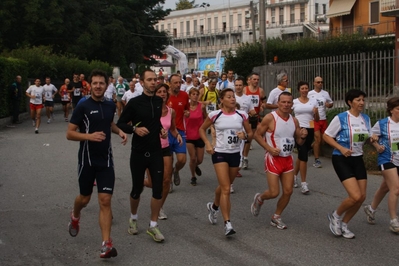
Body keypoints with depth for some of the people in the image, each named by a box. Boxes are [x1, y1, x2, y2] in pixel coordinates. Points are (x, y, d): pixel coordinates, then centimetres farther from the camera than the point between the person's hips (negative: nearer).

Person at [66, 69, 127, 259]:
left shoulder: (110, 105, 4)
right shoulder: (83, 106, -10)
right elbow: (69, 133, -12)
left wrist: (119, 131, 4)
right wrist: (89, 136, -28)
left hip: (105, 160, 2)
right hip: (87, 160, -2)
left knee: (105, 201, -6)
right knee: (85, 198, 15)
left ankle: (106, 244, -5)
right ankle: (75, 217, 50)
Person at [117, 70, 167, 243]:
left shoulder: (160, 101, 3)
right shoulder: (134, 102, -9)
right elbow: (120, 124, -4)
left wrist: (162, 129, 1)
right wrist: (135, 129, -21)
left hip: (156, 152, 3)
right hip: (139, 153, -3)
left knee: (158, 189, -1)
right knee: (137, 188, 9)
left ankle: (153, 225, 11)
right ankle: (133, 218, 35)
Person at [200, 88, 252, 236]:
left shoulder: (242, 115, 0)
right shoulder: (215, 115, -7)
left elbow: (250, 133, 8)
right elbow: (202, 129, 8)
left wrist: (245, 136, -14)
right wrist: (207, 144, -5)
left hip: (235, 154, 4)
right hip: (220, 153, -4)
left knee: (224, 186, 19)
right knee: (226, 189, -13)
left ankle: (214, 206, 49)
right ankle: (227, 224, -11)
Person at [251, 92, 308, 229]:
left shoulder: (294, 120, 5)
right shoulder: (270, 118, -13)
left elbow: (299, 142, 12)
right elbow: (257, 135, -9)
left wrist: (303, 136, -11)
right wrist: (270, 149, -18)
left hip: (288, 159, 6)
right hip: (273, 159, -6)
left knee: (288, 191, 3)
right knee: (274, 192, -7)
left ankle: (276, 217, 23)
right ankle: (259, 198, 28)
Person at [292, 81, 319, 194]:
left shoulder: (313, 102, 8)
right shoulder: (294, 102, 2)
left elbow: (317, 119, 9)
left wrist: (316, 113, -11)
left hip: (310, 130, 3)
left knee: (301, 155, 12)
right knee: (303, 155, -13)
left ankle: (294, 175, 35)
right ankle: (303, 183, -7)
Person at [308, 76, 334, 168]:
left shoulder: (325, 93, 9)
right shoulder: (309, 94, -1)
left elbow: (331, 103, 17)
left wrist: (329, 104, -6)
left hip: (323, 119, 5)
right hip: (314, 120, -4)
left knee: (322, 141, 8)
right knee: (318, 139, -11)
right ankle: (317, 160, -3)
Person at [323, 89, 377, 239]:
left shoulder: (366, 118, 6)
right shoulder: (340, 118, -13)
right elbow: (326, 136, -9)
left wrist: (373, 139, -6)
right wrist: (341, 148, -21)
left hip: (358, 159, 7)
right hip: (341, 159, -7)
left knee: (362, 197, 4)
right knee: (355, 196, -16)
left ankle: (343, 224, 24)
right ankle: (335, 216, 12)